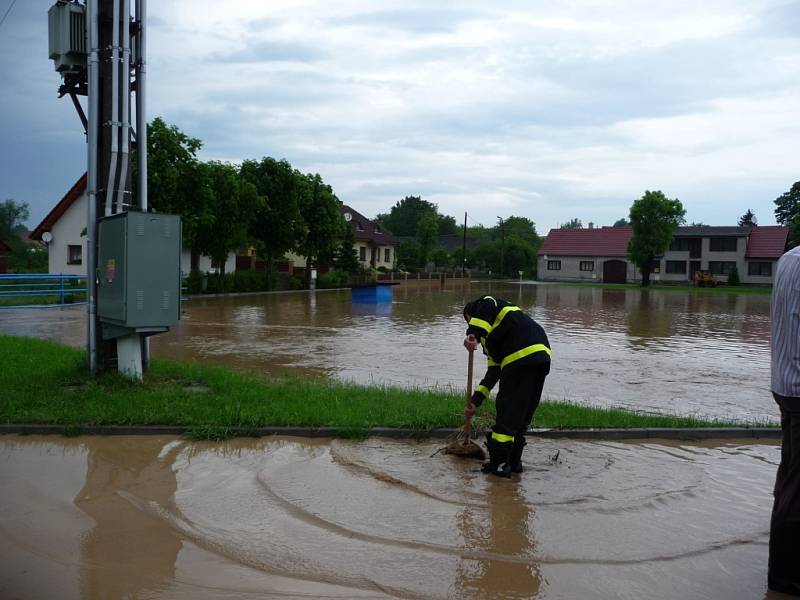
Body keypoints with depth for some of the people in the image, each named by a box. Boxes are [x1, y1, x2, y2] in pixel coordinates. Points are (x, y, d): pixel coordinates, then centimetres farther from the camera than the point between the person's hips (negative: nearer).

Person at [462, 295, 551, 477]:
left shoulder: (486, 303, 15)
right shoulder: (490, 335, 35)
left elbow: (486, 306, -14)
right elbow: (493, 371, 28)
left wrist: (472, 333, -23)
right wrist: (476, 401, 25)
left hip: (522, 356, -9)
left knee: (508, 410, -2)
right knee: (524, 412, 17)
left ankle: (499, 464, 4)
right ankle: (514, 461, 25)